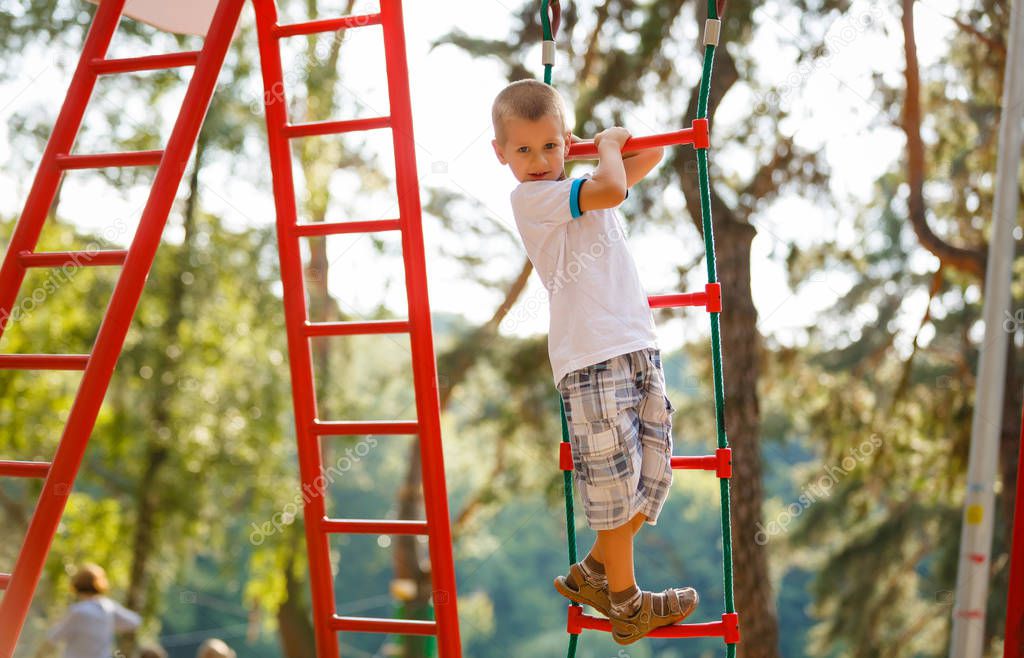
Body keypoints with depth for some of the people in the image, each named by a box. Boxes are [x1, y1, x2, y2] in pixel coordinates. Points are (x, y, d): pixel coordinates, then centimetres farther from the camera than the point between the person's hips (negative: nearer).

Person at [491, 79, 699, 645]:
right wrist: (607, 145, 1)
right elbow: (611, 190, -17)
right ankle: (624, 603, 13)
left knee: (652, 470, 9)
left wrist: (603, 146, 17)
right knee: (612, 475, -2)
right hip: (589, 355, -8)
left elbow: (650, 154, 30)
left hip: (639, 344, 8)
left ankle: (594, 573, 26)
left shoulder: (584, 187, 19)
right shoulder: (529, 197, -4)